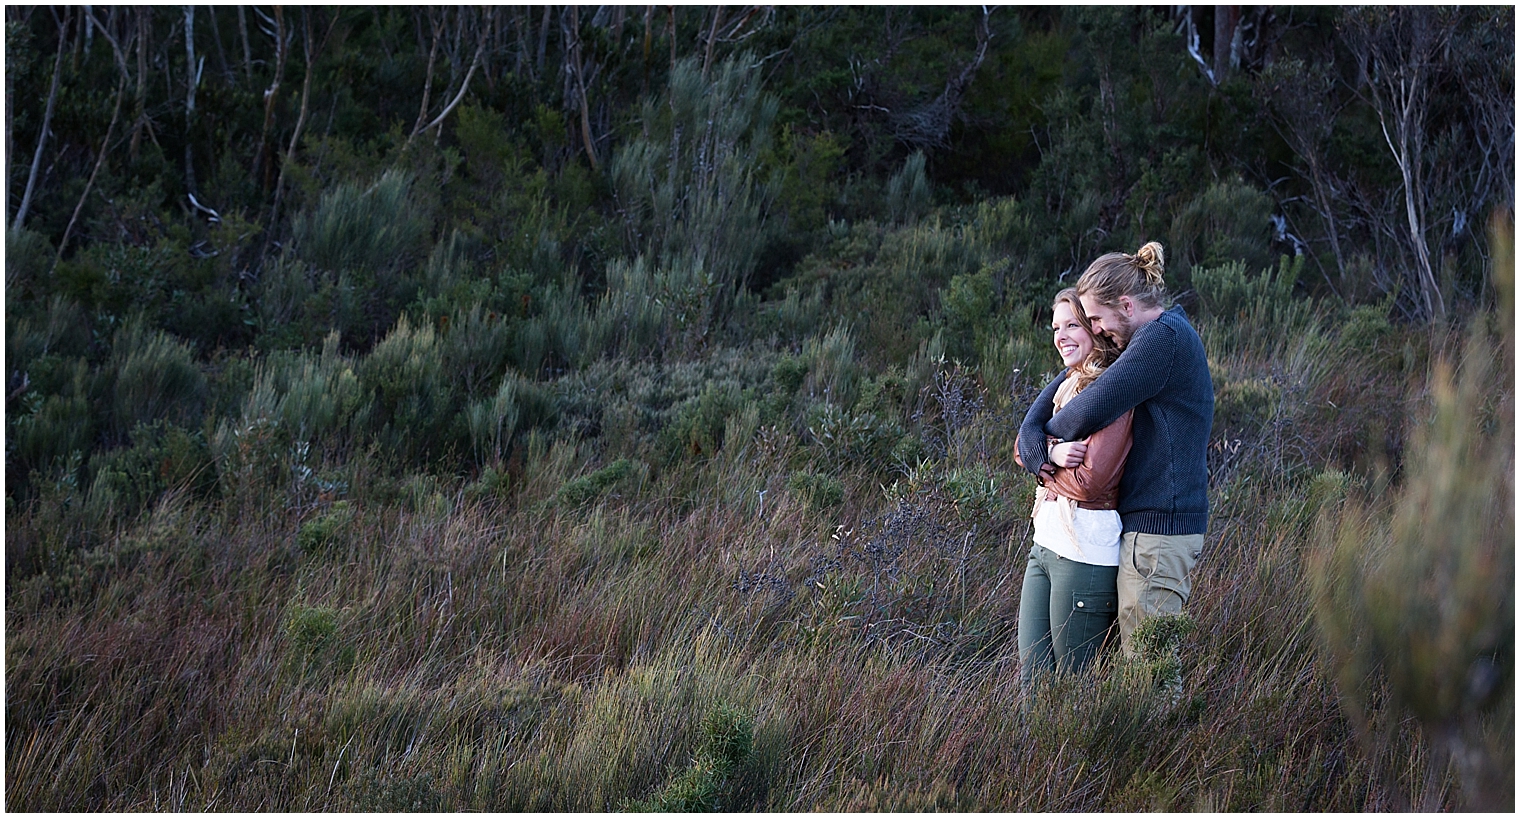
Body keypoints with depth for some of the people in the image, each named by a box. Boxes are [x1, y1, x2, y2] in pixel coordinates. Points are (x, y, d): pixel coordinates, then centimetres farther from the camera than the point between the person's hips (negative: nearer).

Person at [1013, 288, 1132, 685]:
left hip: (1085, 550, -8)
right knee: (1031, 677, 10)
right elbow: (1023, 447, 7)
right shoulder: (1069, 384, 15)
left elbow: (1089, 482, -19)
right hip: (1045, 543, 8)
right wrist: (1052, 454, -14)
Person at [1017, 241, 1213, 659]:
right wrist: (1029, 430, 0)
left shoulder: (1165, 338, -17)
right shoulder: (1157, 338, 15)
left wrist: (1049, 430, 0)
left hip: (1158, 530, -10)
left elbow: (1092, 410, -22)